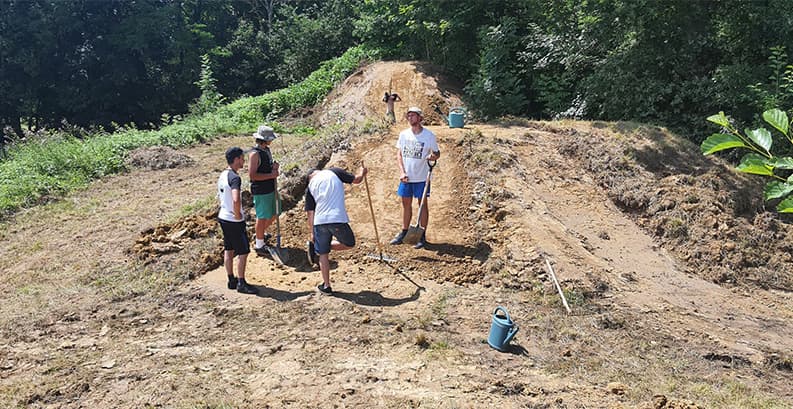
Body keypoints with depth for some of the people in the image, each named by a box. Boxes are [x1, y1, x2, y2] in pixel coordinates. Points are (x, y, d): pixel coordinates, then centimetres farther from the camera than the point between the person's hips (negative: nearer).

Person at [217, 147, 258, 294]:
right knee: (243, 251, 2)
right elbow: (236, 200, -36)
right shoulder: (235, 178, -23)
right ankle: (241, 283, 8)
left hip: (223, 217, 9)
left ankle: (231, 280, 26)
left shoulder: (222, 175, 8)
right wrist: (238, 215, -21)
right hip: (234, 221, -9)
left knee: (229, 250, 16)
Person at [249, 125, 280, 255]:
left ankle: (261, 234, 41)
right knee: (262, 217, 2)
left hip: (271, 189, 9)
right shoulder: (255, 153, -19)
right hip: (260, 192, -9)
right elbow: (252, 175, -24)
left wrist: (274, 166, -1)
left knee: (274, 214, 19)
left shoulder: (267, 149, 9)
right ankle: (259, 245, 16)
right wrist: (271, 175, -22)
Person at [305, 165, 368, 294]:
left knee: (323, 254, 15)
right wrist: (362, 172, 35)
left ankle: (326, 286, 18)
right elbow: (356, 180, 13)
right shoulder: (334, 172, 9)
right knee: (350, 244, 22)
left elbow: (309, 213, 14)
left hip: (319, 221, 3)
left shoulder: (310, 186, 15)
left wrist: (312, 233, 21)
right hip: (338, 220, -3)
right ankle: (317, 248, 11)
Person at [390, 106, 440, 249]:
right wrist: (402, 172, -5)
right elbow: (399, 154, 7)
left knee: (423, 204, 4)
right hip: (406, 177, 4)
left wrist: (433, 156, -22)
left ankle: (422, 236, 12)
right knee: (406, 204, 13)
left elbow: (437, 153, 2)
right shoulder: (404, 134, 3)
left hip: (421, 177, -4)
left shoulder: (429, 135, -7)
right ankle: (404, 232, 26)